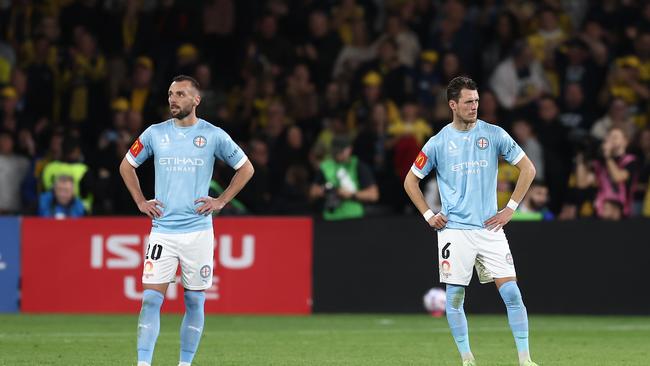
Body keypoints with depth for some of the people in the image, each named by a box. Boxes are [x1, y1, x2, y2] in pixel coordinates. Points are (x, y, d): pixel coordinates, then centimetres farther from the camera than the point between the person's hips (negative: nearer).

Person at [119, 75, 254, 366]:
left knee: (195, 302, 4)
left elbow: (246, 168, 11)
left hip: (198, 230, -1)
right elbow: (127, 165, 20)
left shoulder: (213, 135, 0)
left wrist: (221, 201, 3)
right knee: (151, 299, -9)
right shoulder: (155, 133, 5)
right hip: (162, 230, 1)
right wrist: (140, 202, 9)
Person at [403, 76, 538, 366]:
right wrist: (428, 215, 3)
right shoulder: (438, 143, 1)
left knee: (511, 292, -8)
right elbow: (411, 181, 12)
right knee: (454, 297, -1)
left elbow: (527, 169, 7)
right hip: (454, 230, 0)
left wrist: (510, 209, 2)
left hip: (489, 227, 0)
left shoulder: (494, 135, 1)